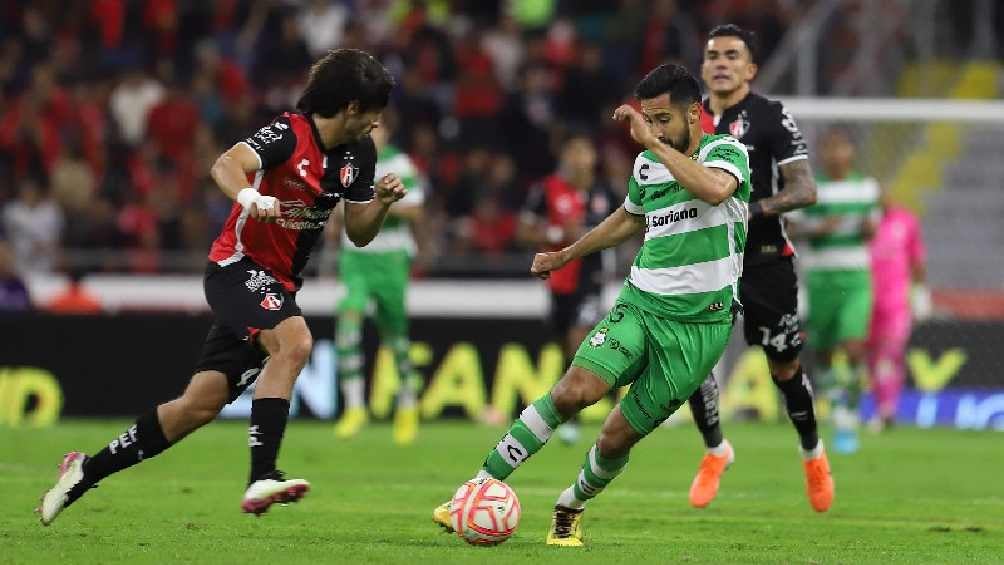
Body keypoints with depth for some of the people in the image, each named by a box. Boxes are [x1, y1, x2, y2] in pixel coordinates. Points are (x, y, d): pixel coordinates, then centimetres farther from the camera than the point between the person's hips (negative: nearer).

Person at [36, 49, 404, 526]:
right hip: (240, 266, -8)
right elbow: (227, 165, -36)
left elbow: (358, 234, 13)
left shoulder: (359, 154, 5)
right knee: (293, 342, -35)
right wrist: (249, 196, -57)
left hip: (277, 285, 8)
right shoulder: (289, 134, -18)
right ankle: (261, 478, -40)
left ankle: (87, 471, 18)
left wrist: (380, 203, -7)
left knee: (200, 405, 4)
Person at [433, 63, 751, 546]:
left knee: (617, 439, -3)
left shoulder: (727, 152, -8)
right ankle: (479, 489, -15)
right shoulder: (647, 164, 9)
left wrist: (654, 142, -28)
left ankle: (571, 507, 27)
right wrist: (567, 255, 38)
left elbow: (714, 188, -33)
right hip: (640, 303, 4)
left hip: (699, 324, -4)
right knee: (574, 391, -20)